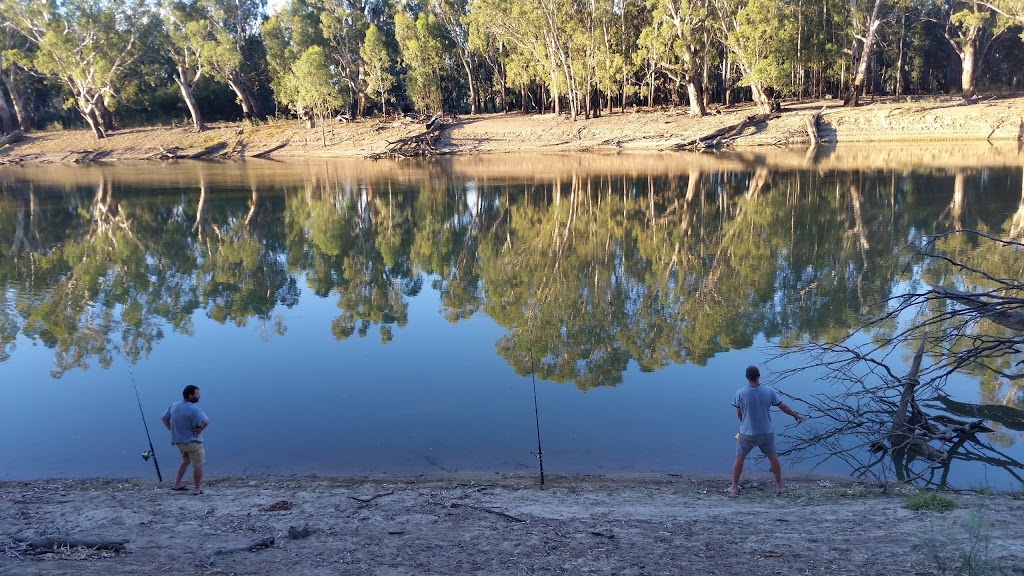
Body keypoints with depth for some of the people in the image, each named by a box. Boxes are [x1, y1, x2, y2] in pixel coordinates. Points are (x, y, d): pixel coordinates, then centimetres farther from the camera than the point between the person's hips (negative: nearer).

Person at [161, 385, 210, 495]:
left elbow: (164, 418, 12)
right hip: (193, 442, -7)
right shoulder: (195, 409, -22)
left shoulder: (174, 406, 1)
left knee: (185, 461, 28)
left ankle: (177, 484, 27)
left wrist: (173, 430, 10)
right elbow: (206, 422, -35)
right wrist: (199, 429, -16)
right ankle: (197, 489, 11)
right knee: (197, 465, 5)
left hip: (179, 441, 7)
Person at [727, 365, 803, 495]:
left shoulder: (740, 393, -16)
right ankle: (779, 486, 30)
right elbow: (783, 407, 0)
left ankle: (734, 487, 21)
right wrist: (796, 415, 19)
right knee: (773, 457, 21)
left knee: (739, 458, 15)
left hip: (747, 434, -1)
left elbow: (739, 413, -3)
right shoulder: (769, 391, -12)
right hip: (766, 433, 1)